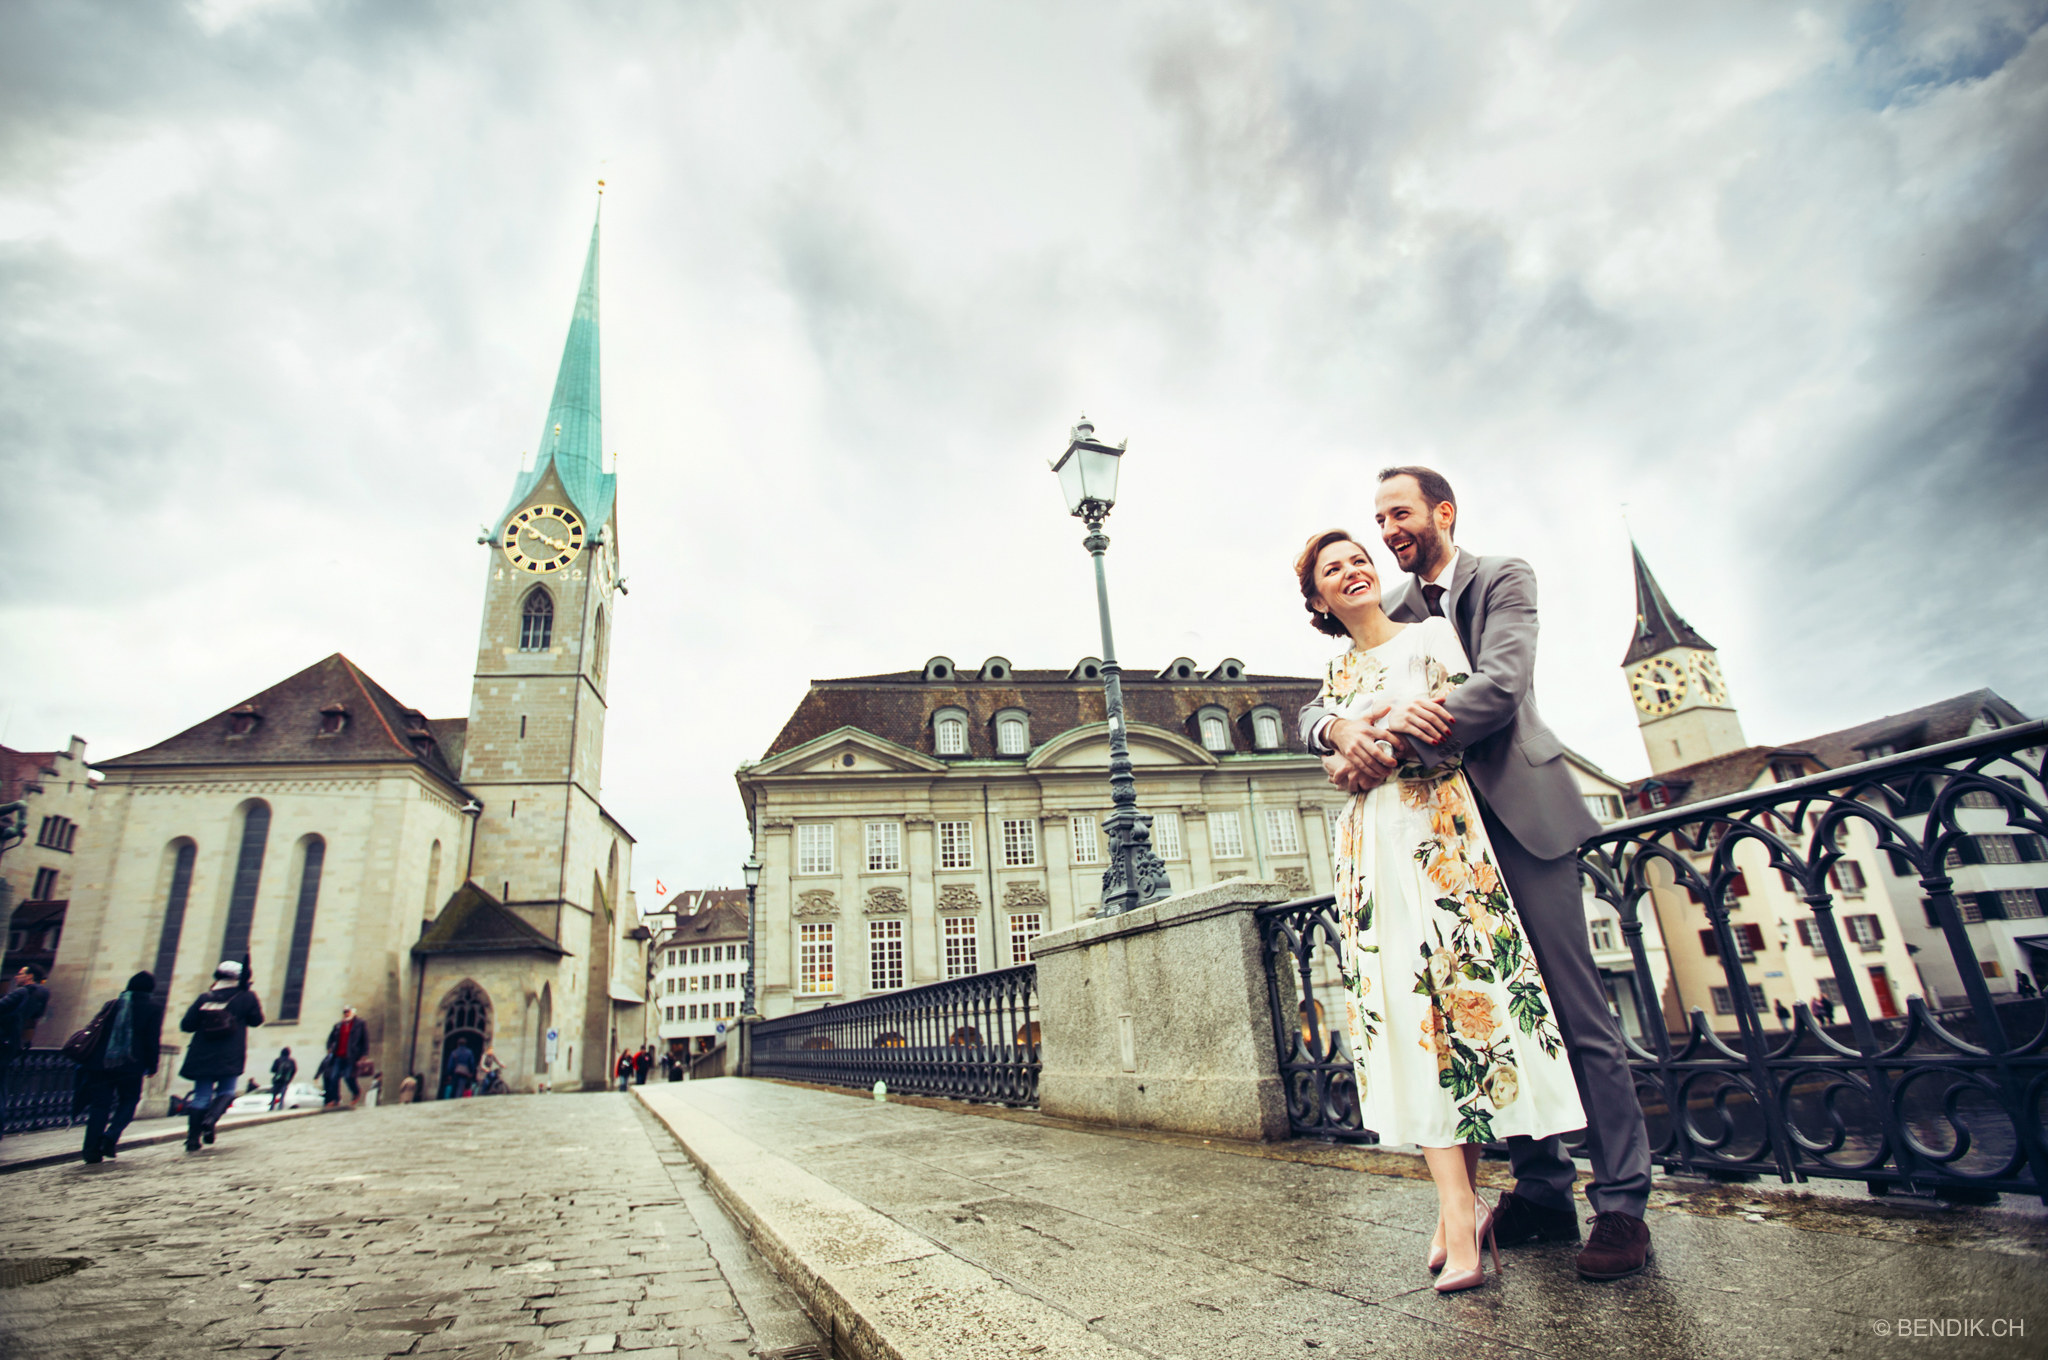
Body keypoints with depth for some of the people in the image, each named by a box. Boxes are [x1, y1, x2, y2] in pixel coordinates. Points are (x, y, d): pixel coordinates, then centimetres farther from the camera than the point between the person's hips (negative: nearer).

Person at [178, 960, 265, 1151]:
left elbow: (187, 1025, 3)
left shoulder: (205, 997, 3)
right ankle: (211, 1118, -14)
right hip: (230, 1057, -2)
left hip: (203, 1056, 2)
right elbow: (256, 1020, 9)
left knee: (201, 1095, 8)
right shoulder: (246, 996, 0)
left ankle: (193, 1137, 3)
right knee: (226, 1091, 12)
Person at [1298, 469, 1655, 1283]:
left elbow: (1501, 686, -17)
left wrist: (1387, 741, -24)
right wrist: (1344, 729, -21)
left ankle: (1621, 1202, 8)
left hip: (1520, 813, -4)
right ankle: (1541, 1189, 18)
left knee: (1575, 1007, -2)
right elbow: (1313, 711, 4)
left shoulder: (1502, 578, 1)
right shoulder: (1383, 615, 14)